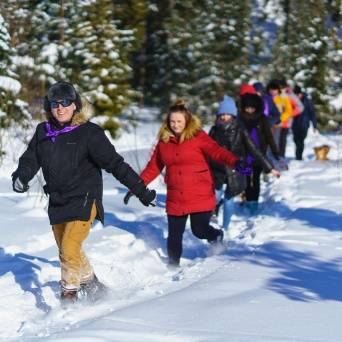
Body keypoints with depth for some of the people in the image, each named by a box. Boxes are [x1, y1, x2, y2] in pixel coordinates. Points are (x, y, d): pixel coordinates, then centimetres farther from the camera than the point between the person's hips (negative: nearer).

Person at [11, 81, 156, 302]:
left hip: (83, 201, -6)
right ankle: (92, 286, 35)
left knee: (70, 249, -19)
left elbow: (114, 163, -11)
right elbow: (30, 160, 7)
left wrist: (140, 190, -13)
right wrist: (20, 178, -16)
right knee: (66, 252, 15)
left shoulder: (89, 133, -10)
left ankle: (69, 295, -4)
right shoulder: (43, 132, 5)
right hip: (57, 203, 6)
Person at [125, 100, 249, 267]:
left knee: (200, 230, -5)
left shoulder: (198, 137, -5)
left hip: (200, 197, -3)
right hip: (175, 200, 4)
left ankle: (217, 236, 31)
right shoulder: (164, 141, 8)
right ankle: (173, 265, 26)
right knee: (174, 235, 5)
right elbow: (153, 168, 14)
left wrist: (235, 162, -35)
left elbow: (217, 151, -17)